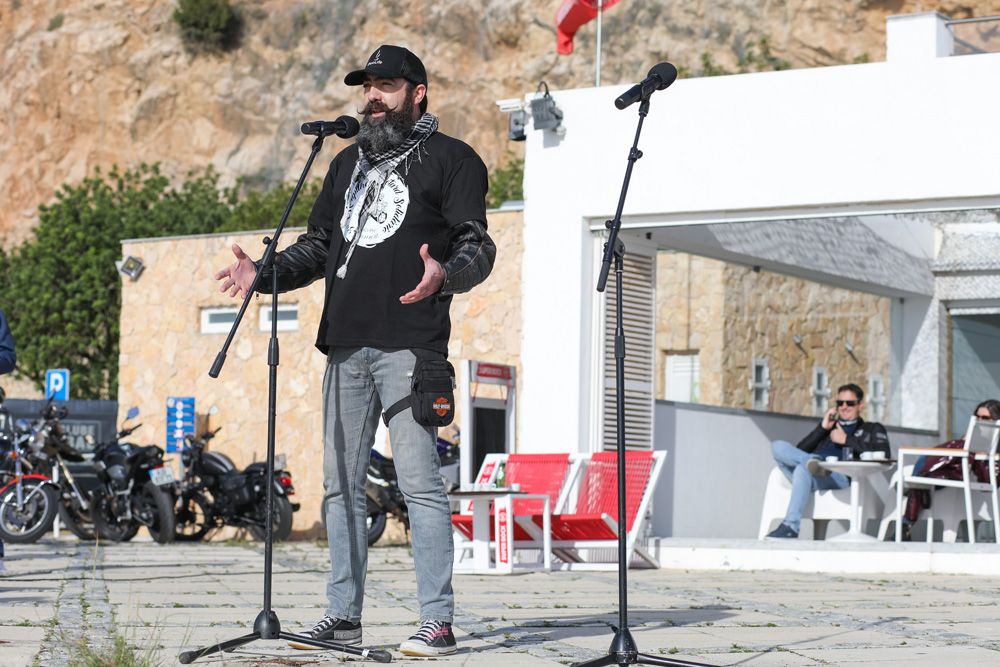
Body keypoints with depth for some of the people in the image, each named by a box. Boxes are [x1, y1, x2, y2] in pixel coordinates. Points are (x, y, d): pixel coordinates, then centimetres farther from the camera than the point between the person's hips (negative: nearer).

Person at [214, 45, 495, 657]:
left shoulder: (451, 159, 3)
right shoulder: (349, 163, 23)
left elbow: (478, 245, -5)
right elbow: (319, 246, 27)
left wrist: (444, 274, -26)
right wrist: (264, 273, 11)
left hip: (411, 344, -7)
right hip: (347, 343, 7)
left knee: (419, 480, -10)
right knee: (342, 484, 7)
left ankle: (438, 622, -8)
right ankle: (344, 615, 13)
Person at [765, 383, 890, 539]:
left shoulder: (872, 429, 24)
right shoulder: (830, 426, 36)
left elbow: (883, 454, -1)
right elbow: (799, 450, 22)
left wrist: (846, 440, 1)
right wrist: (822, 428, 13)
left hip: (841, 476, -5)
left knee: (802, 469, -36)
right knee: (777, 446, -18)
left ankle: (791, 526, -43)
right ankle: (813, 463, -43)